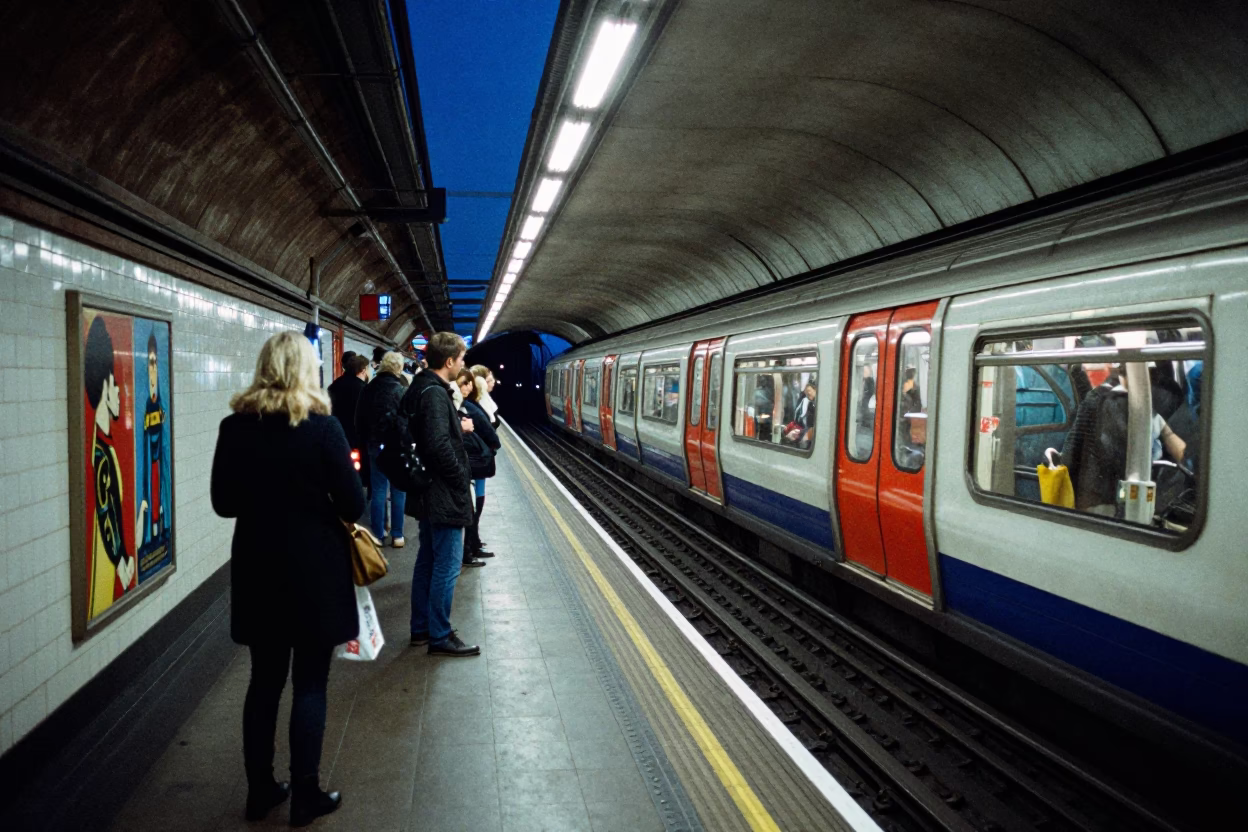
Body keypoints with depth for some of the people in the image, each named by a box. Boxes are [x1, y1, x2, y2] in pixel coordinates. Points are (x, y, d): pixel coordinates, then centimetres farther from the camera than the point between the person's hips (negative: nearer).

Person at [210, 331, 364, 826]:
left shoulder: (235, 427, -3)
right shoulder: (322, 427, -15)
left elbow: (224, 503, 5)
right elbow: (352, 505, -13)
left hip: (257, 569, 4)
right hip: (314, 571, -4)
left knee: (264, 680, 16)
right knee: (310, 683, 8)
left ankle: (260, 790, 27)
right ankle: (305, 796, 17)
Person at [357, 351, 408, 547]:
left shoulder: (369, 389, 5)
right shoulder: (400, 390, -13)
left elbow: (359, 419, 11)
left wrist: (366, 440, 19)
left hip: (375, 444, 5)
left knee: (378, 490, 9)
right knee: (398, 491, 4)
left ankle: (378, 534, 13)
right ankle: (397, 535, 7)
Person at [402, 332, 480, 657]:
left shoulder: (421, 388, 11)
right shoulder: (434, 393, -20)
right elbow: (439, 445, -27)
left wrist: (458, 426, 12)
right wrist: (463, 480, -16)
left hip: (429, 492, 10)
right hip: (445, 495, -10)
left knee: (428, 560, 17)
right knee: (447, 566, -2)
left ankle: (421, 627, 27)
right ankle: (440, 636, 7)